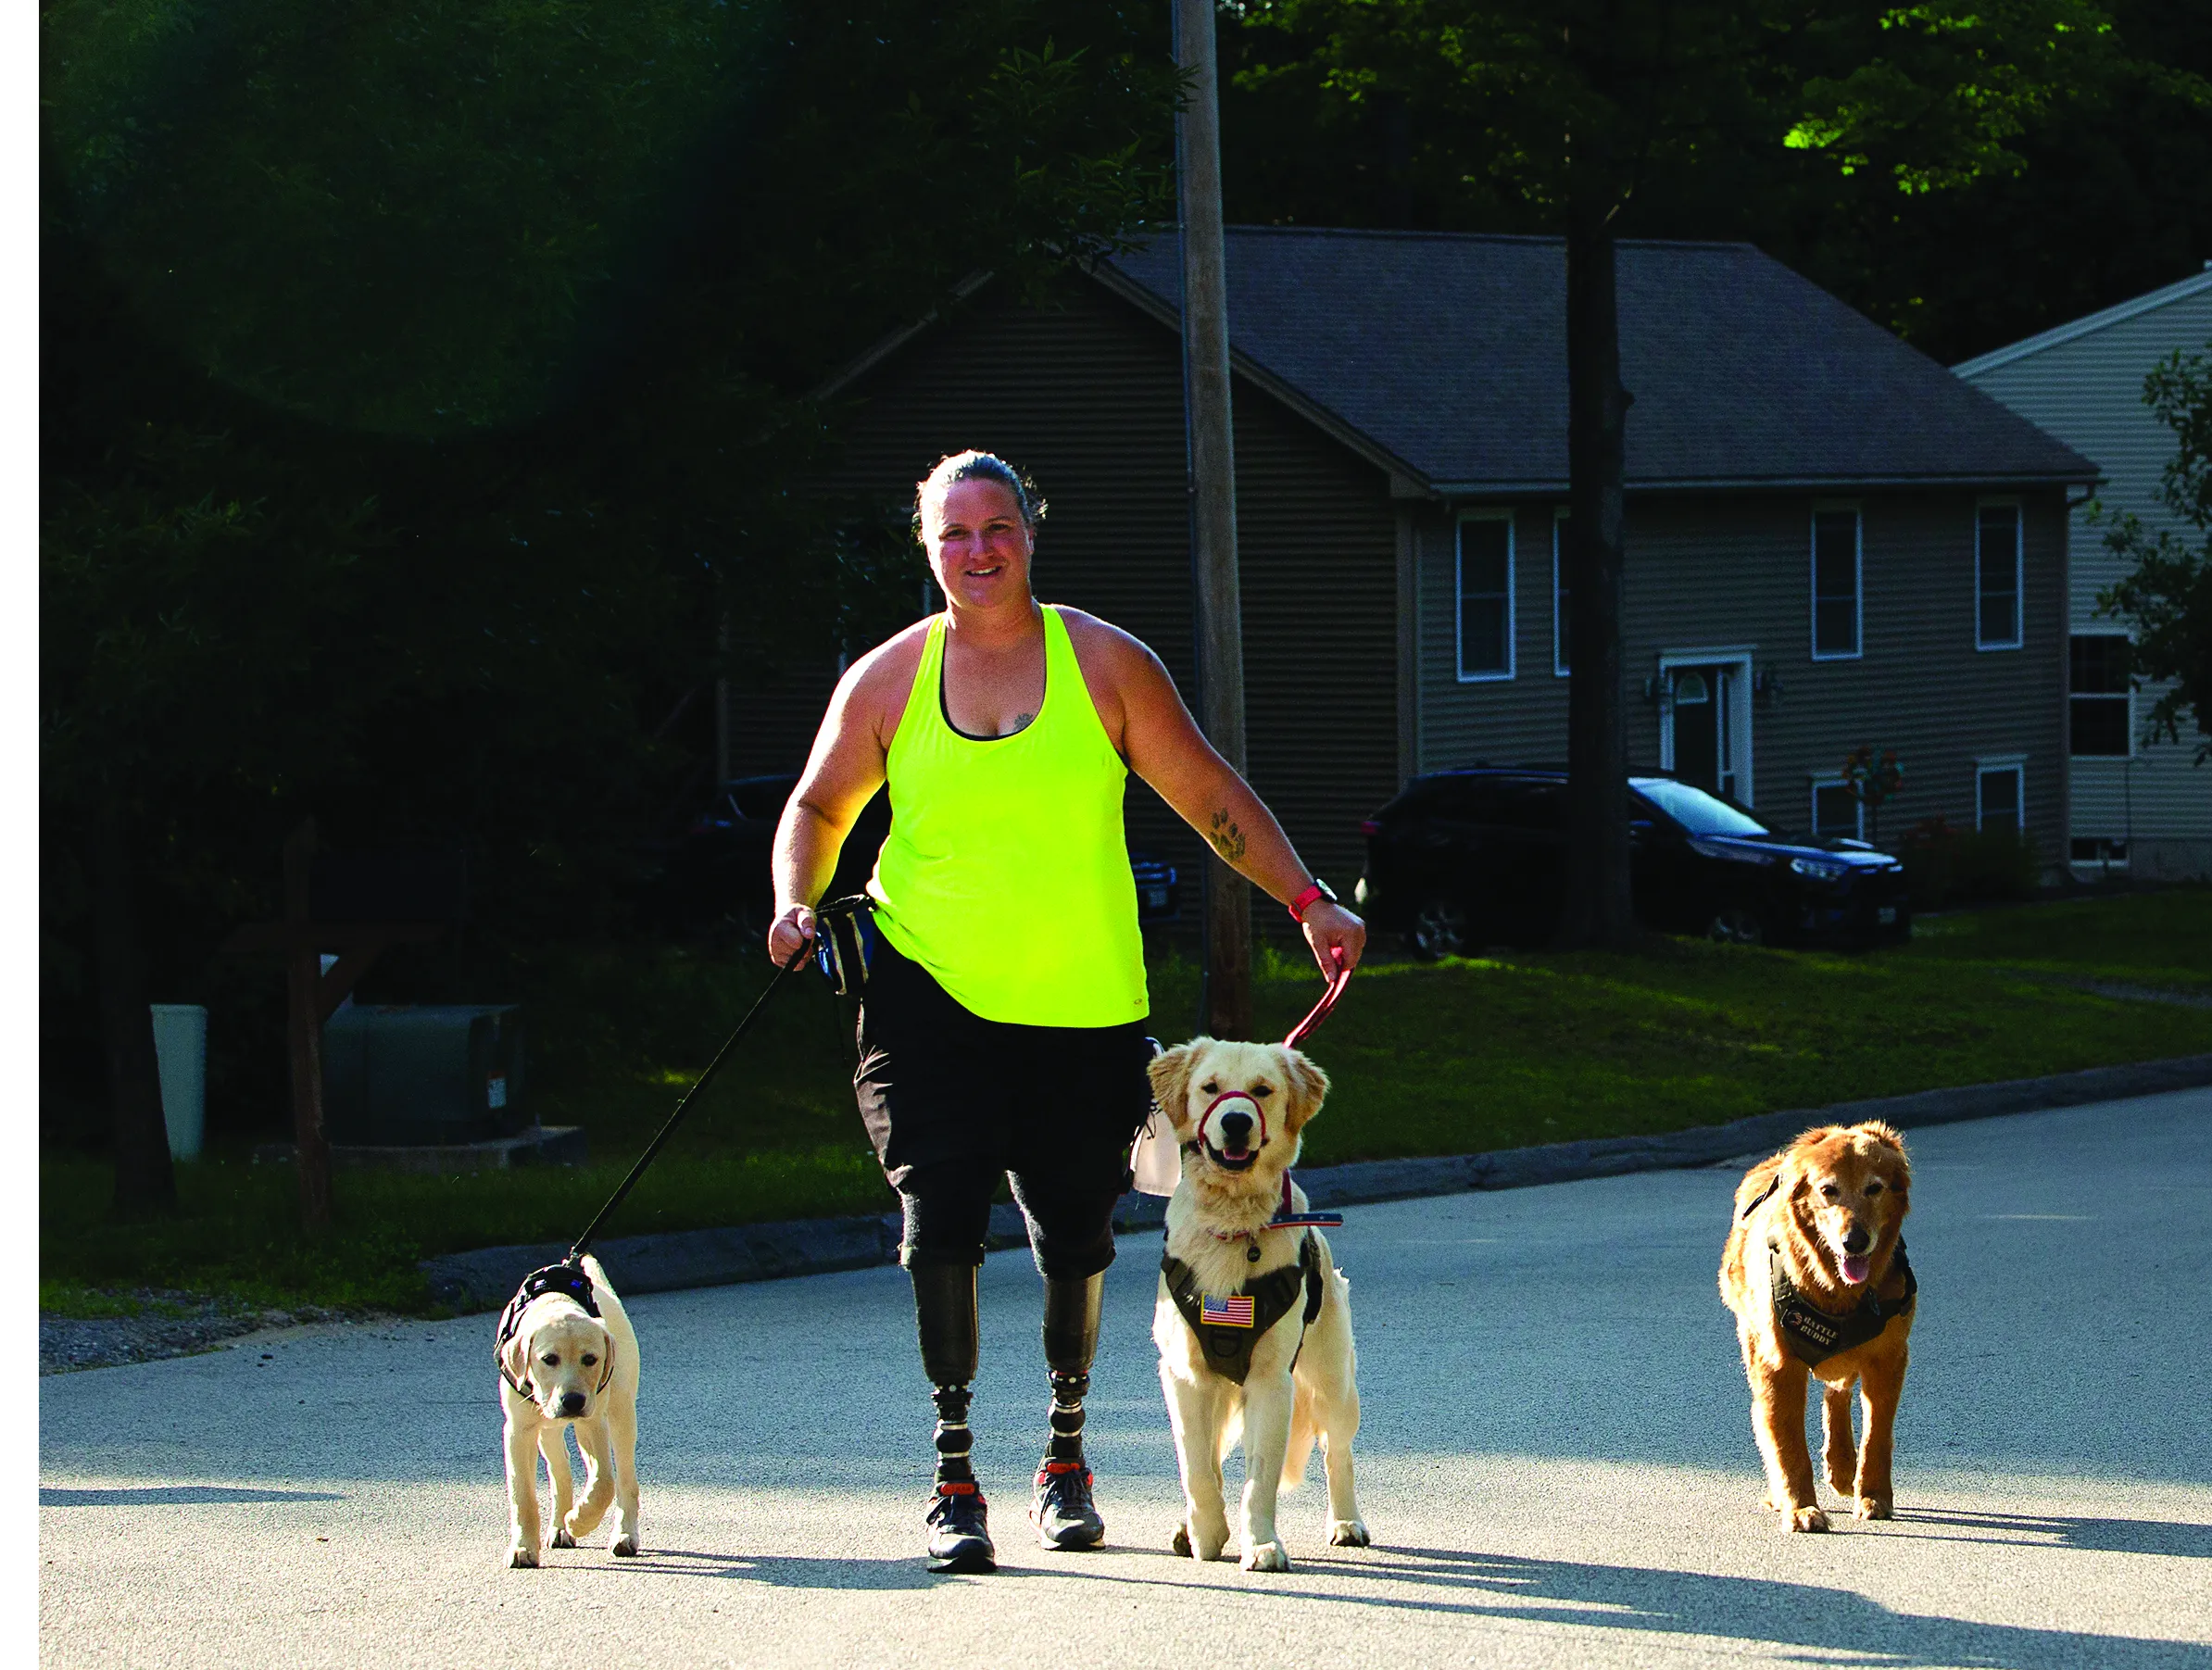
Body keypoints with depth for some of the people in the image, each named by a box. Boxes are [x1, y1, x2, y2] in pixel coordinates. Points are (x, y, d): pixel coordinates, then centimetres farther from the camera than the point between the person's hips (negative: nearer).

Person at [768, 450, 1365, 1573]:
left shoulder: (1105, 663, 1)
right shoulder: (888, 680, 3)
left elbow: (1207, 794, 6)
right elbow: (819, 808, 15)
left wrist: (1307, 902, 1)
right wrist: (798, 902, -3)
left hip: (1083, 1011, 1)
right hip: (930, 997, 0)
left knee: (1073, 1238, 7)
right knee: (940, 1224, -14)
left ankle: (1066, 1452, 30)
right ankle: (954, 1480, -5)